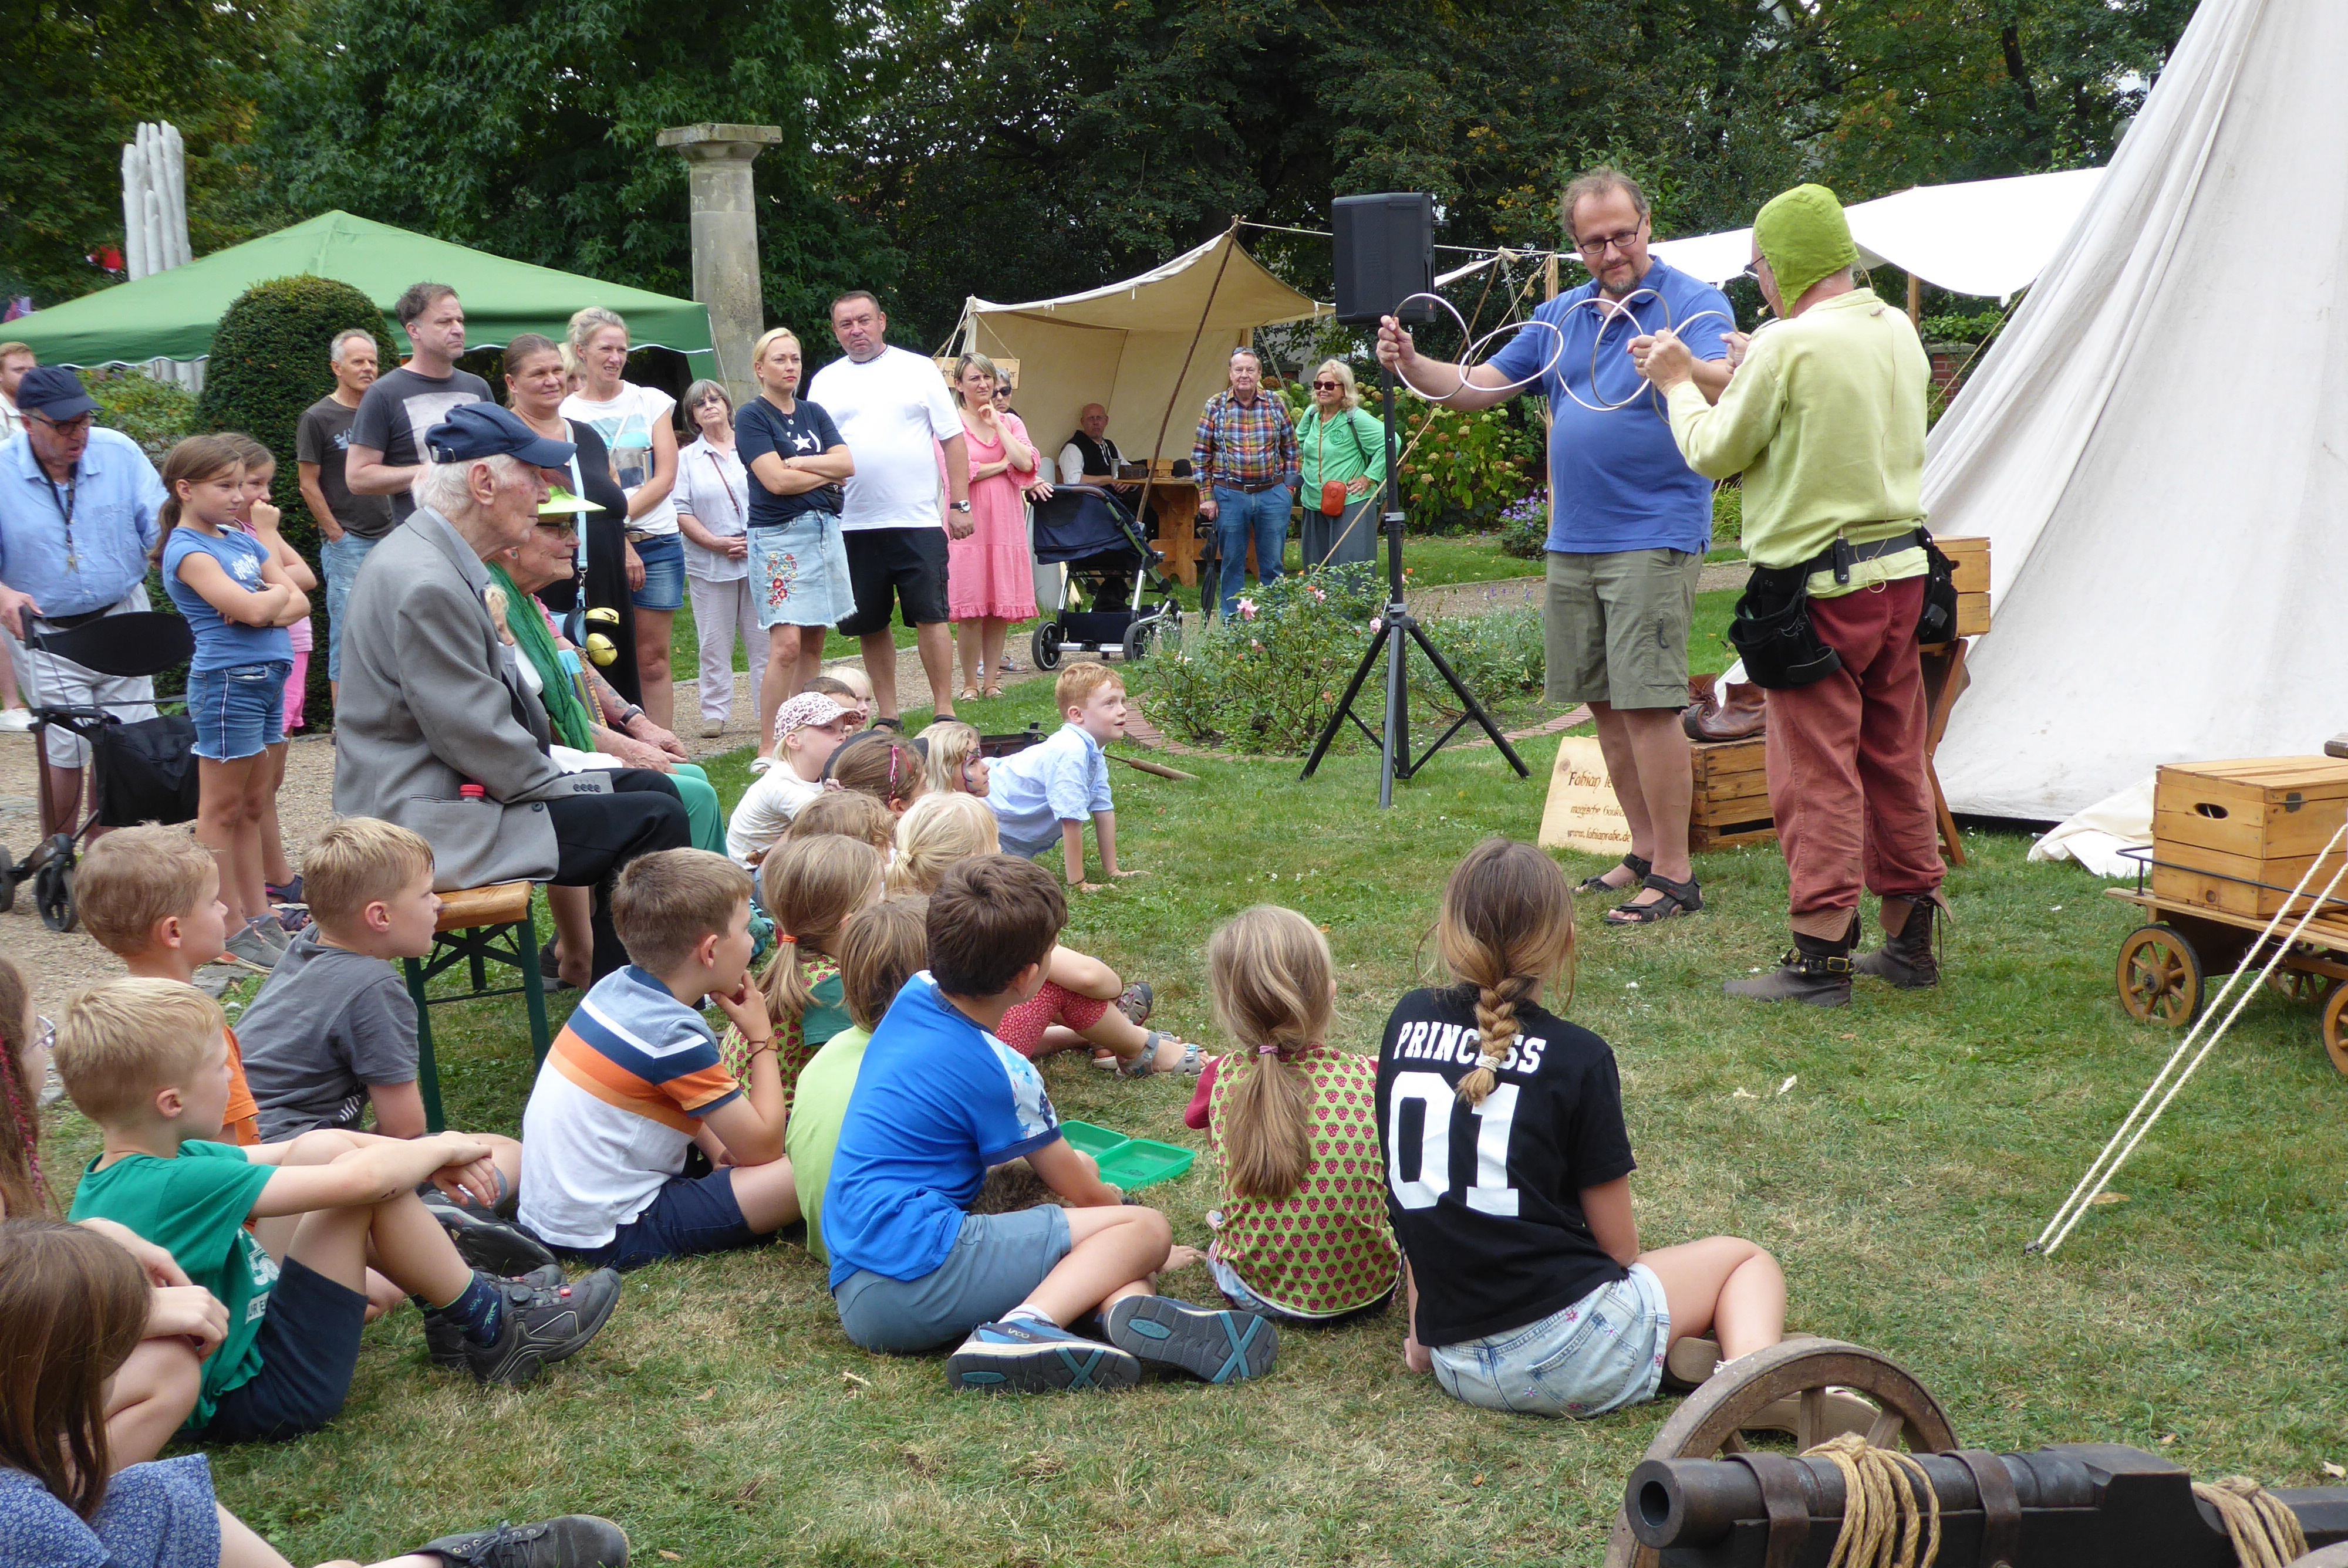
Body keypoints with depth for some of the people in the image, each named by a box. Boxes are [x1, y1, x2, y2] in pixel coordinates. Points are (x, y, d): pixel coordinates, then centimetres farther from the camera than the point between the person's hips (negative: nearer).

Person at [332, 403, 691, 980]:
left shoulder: (442, 562, 11)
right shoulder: (427, 585, -23)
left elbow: (498, 701, 17)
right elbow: (476, 738, -22)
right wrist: (573, 788, -10)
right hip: (432, 826, -11)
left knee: (652, 788, 12)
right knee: (656, 821, -13)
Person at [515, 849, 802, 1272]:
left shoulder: (614, 987, 4)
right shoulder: (676, 1035, -20)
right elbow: (762, 1147, -12)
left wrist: (721, 1145, 5)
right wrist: (762, 1039, -1)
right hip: (608, 1235, -9)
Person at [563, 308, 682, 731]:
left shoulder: (651, 401, 10)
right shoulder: (564, 414, 4)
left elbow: (665, 477, 1)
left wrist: (618, 520, -9)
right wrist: (620, 543, -12)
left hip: (656, 543, 2)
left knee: (653, 660, 1)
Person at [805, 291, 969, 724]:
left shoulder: (918, 369, 6)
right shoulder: (825, 381, 11)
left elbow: (954, 440, 5)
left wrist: (960, 504, -2)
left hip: (918, 521, -2)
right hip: (853, 523, 3)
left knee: (930, 616, -4)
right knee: (870, 626, 7)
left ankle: (945, 712, 3)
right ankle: (887, 717, 16)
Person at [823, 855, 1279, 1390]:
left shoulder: (915, 996, 10)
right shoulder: (999, 1074, -11)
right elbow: (1083, 1194, 5)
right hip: (920, 1262, -10)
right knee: (1147, 1227, -9)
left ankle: (1130, 1307, -21)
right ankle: (1023, 1327, -33)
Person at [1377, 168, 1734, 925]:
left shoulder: (1693, 302, -5)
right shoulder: (1560, 315, 14)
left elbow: (1728, 386, -23)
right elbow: (1479, 387, 15)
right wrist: (1412, 366, -3)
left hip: (1653, 536, -7)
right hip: (1572, 541, 7)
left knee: (1648, 704, -11)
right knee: (1604, 702, 11)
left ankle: (1674, 875, -5)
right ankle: (1644, 852, 23)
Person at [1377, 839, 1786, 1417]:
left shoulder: (1407, 1023, 4)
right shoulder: (1577, 1058, -10)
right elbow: (1618, 1243, -3)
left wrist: (1424, 1332, 19)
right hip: (1569, 1351, -6)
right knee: (1746, 1260, 18)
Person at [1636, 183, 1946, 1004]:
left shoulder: (1790, 345, -16)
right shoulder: (1899, 331, 8)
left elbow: (1716, 451, -7)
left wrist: (1678, 384, 10)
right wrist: (1746, 372, 25)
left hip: (1819, 585, -8)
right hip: (1901, 568, 8)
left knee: (1817, 773, -1)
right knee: (1894, 759, 15)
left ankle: (1820, 957, 4)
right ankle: (1909, 942, 24)